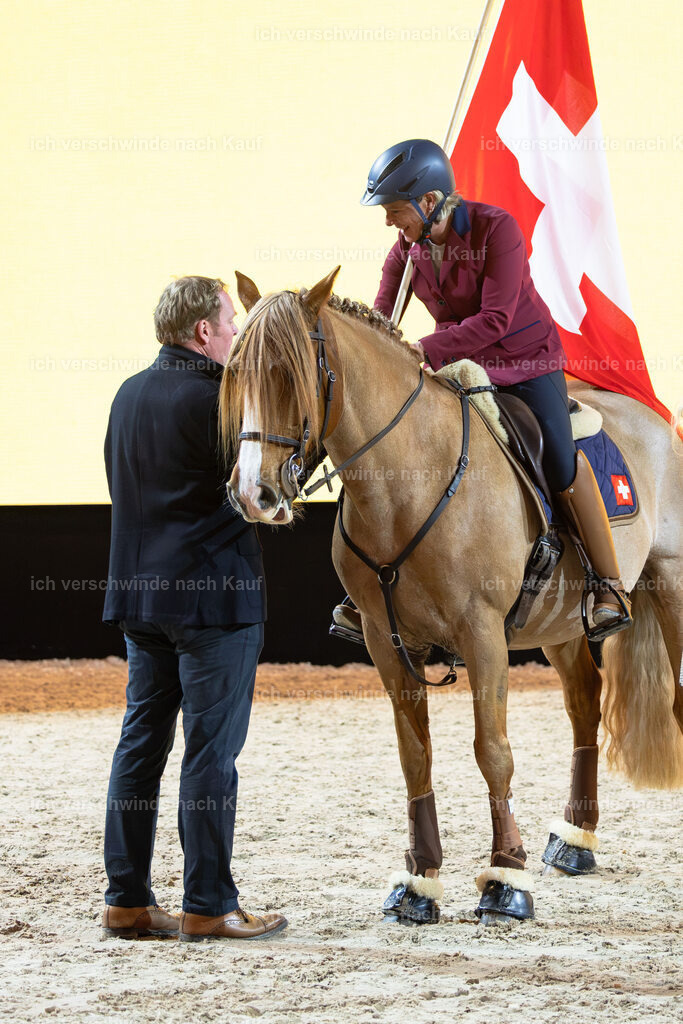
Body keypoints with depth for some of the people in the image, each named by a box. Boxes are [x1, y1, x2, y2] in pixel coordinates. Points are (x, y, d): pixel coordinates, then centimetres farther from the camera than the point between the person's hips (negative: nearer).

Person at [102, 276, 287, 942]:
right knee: (212, 750, -3)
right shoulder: (210, 399, -15)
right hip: (213, 595, -8)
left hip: (137, 593, 8)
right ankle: (208, 906, -2)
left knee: (141, 743, 11)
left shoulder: (129, 395, 11)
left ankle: (126, 900, 13)